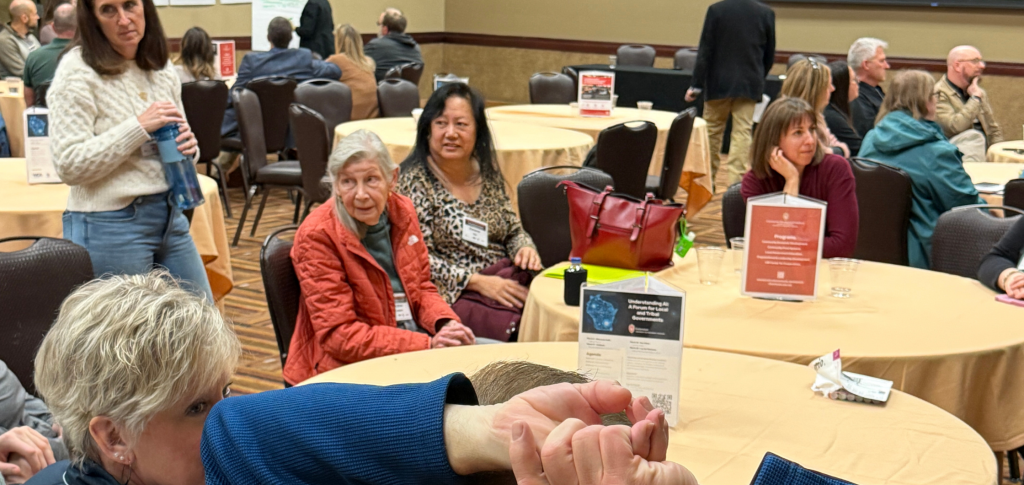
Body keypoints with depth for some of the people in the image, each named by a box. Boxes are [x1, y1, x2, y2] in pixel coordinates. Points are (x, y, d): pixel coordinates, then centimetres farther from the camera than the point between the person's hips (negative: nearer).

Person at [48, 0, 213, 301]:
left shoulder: (161, 68, 8)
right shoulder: (78, 71, -11)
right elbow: (69, 166, -17)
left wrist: (188, 146, -4)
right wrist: (139, 127, -22)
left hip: (170, 216, 7)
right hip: (110, 226, -7)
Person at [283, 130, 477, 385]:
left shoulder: (403, 211, 4)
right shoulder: (317, 236, -15)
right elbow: (339, 337, -18)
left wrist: (446, 323, -8)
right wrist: (428, 344, -24)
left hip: (413, 339, 7)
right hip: (346, 366, -7)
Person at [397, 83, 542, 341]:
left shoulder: (488, 173, 14)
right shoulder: (414, 181, -4)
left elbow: (514, 230, 22)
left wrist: (525, 248, -2)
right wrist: (477, 281, -16)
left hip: (509, 280, 6)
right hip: (455, 296, -6)